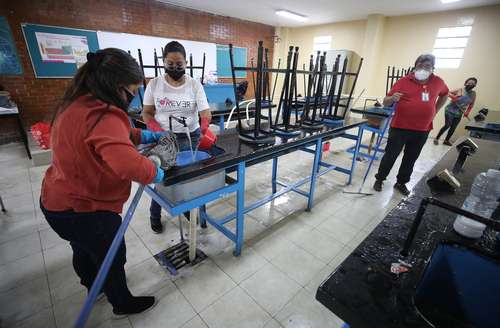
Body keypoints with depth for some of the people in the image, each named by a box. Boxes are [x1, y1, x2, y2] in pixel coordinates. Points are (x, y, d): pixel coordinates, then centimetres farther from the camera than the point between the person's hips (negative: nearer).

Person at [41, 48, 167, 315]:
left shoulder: (78, 104, -1)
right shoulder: (102, 116, -33)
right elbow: (127, 164, -47)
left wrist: (144, 136, 3)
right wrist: (157, 174, -29)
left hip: (60, 200, 9)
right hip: (83, 210, -9)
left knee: (85, 251, 32)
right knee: (112, 259, 16)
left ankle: (95, 286, 61)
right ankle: (123, 304, 44)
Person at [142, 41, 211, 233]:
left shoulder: (195, 85, -3)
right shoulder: (154, 84, -1)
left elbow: (205, 113, -10)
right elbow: (147, 113, 4)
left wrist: (205, 130, -32)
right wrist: (155, 129, -17)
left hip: (190, 138, 0)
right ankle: (155, 215, 28)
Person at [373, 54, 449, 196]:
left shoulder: (438, 82, 6)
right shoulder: (403, 81, -7)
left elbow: (444, 94, 27)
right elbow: (386, 102, -6)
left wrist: (435, 111, 18)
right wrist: (392, 98, -28)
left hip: (422, 131, 4)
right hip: (400, 127, -4)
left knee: (410, 159, 13)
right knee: (390, 156, 1)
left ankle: (401, 183, 28)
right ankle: (379, 179, 19)